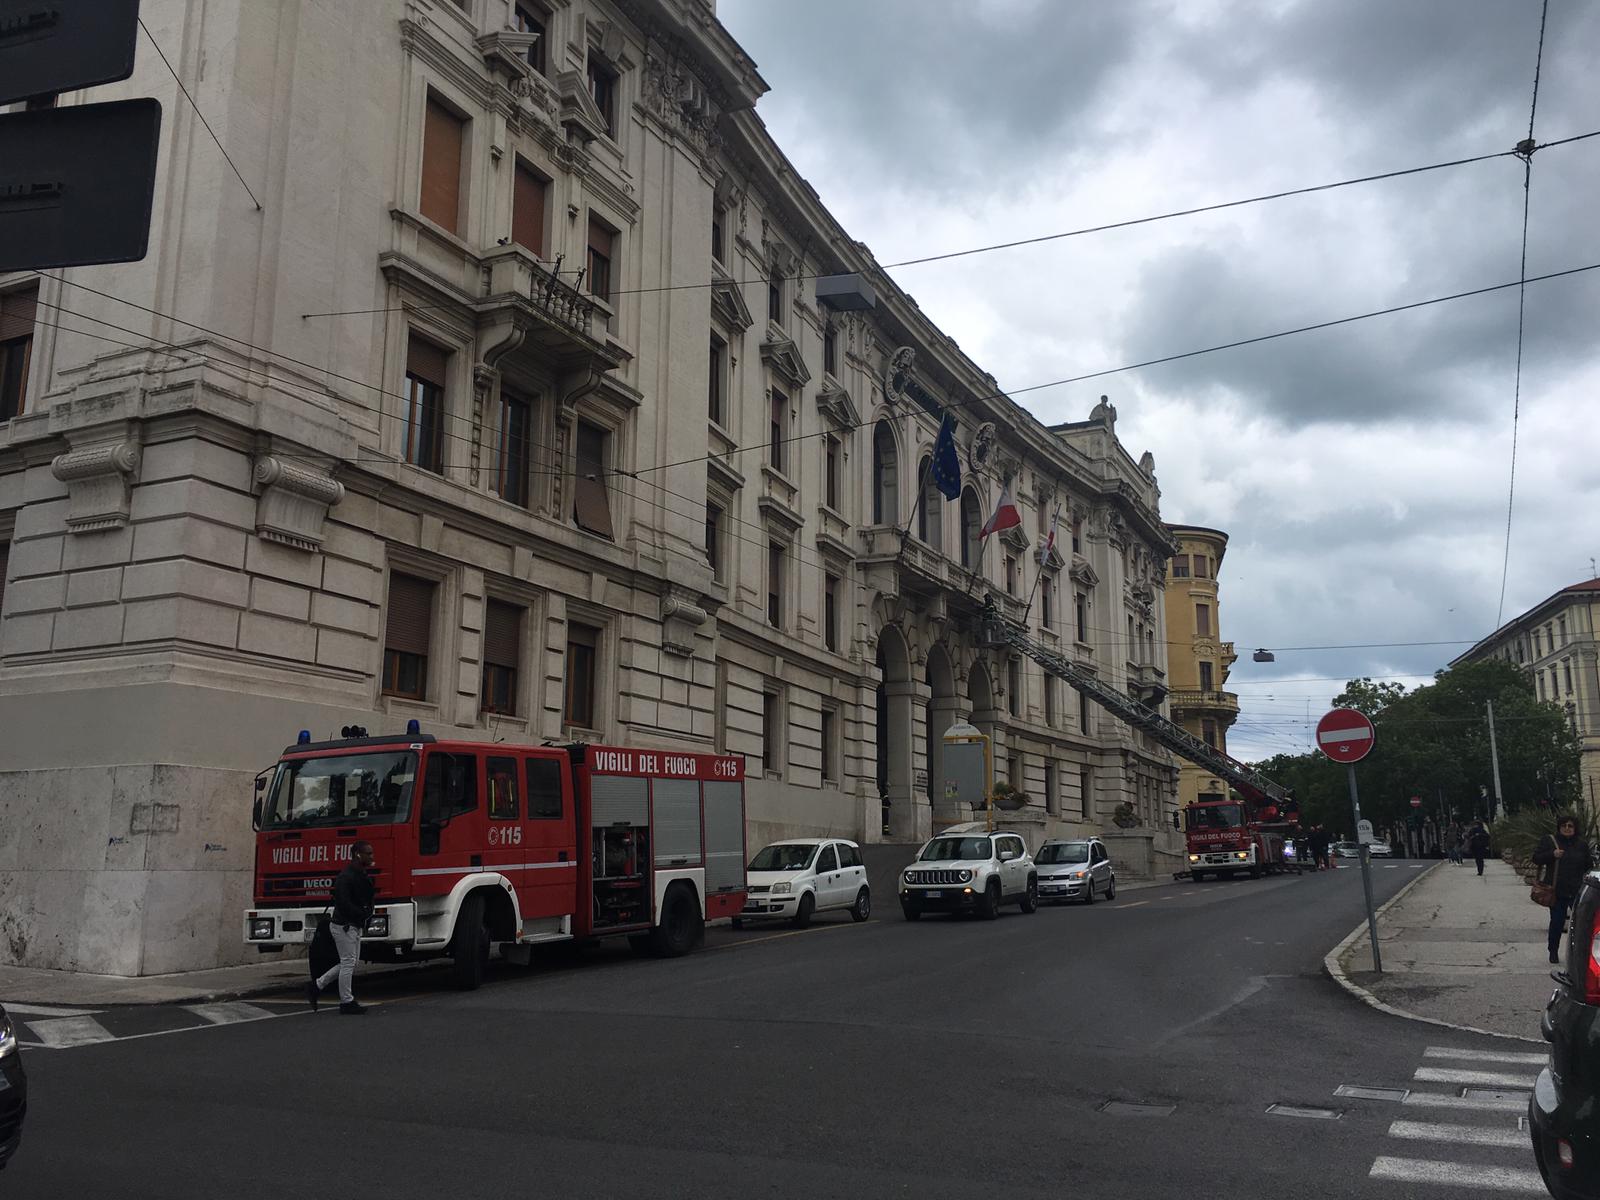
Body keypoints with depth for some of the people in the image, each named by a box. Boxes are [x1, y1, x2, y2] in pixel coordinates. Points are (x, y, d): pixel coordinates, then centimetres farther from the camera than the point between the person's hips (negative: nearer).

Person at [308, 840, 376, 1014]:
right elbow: (343, 904, -25)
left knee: (349, 964, 13)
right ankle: (346, 1002, 3)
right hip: (344, 926, -10)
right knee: (348, 963, -5)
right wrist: (363, 914, -19)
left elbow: (369, 898, 16)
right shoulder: (345, 877, -18)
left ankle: (316, 986, 21)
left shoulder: (363, 875, 12)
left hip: (355, 926, 10)